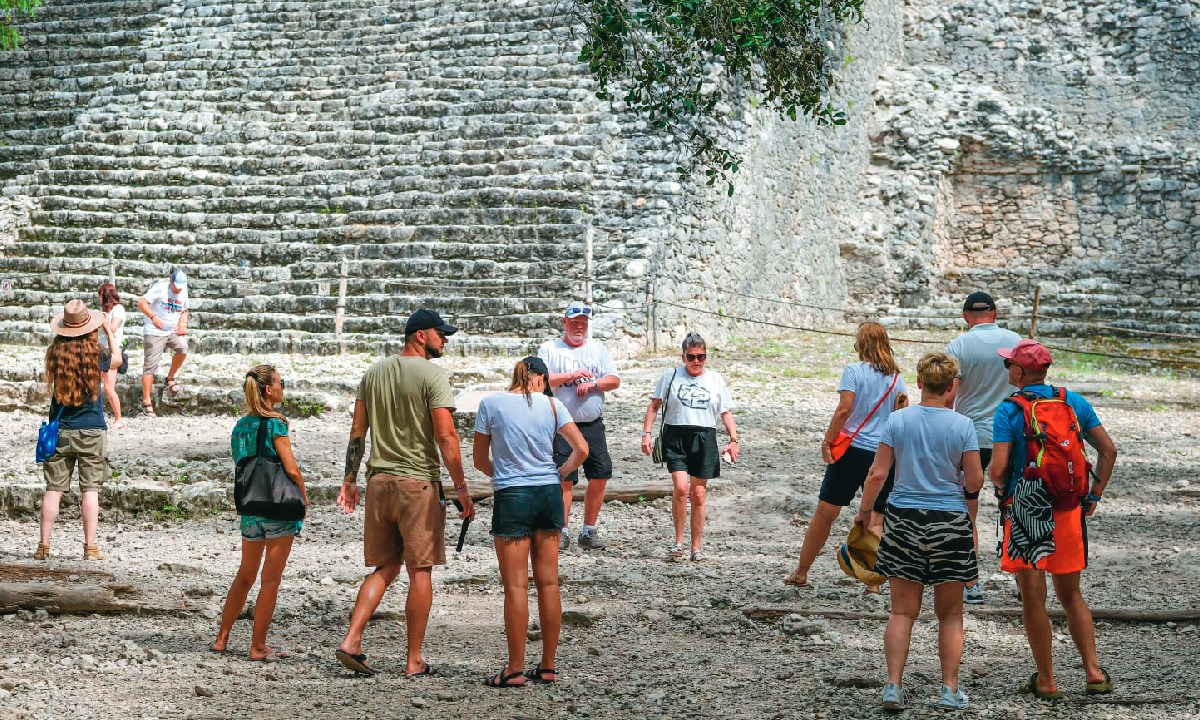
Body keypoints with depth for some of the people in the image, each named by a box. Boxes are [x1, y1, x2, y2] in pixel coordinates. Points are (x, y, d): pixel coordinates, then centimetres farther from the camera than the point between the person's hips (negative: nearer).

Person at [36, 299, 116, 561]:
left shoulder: (55, 351, -6)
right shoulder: (94, 352, -9)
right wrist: (107, 328, 19)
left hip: (60, 431, 2)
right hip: (92, 431, -2)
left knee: (54, 488, 5)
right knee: (90, 489, 3)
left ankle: (43, 546, 5)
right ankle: (90, 547, 4)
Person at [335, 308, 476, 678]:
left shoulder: (374, 372, 11)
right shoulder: (431, 374, -8)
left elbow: (357, 432, 12)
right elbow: (445, 436, -14)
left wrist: (350, 480, 18)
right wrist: (461, 487, -10)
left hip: (378, 481, 6)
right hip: (418, 482, -6)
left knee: (385, 568, 15)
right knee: (420, 572, 2)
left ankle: (351, 641, 2)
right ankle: (414, 661, 5)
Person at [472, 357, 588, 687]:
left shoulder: (491, 403, -1)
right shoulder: (552, 405, 2)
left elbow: (480, 460, 4)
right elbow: (581, 449, -1)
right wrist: (558, 474, 13)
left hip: (512, 498, -3)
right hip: (549, 494, 3)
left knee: (516, 586, 0)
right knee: (548, 583, 9)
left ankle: (515, 669, 1)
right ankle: (548, 666, 14)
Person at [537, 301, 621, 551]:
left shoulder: (597, 349, 14)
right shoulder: (549, 349, 2)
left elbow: (614, 380, 7)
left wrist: (593, 383, -11)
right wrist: (572, 375, -15)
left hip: (593, 425, 4)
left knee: (601, 475, 1)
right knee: (565, 479, -6)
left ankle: (589, 531, 12)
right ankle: (561, 533, 1)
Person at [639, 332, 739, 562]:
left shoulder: (715, 379, 12)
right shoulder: (670, 376, 7)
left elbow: (726, 412, 13)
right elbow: (654, 405, 8)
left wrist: (733, 439, 2)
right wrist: (647, 433, -2)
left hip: (704, 438, 2)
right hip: (676, 437, -2)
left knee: (698, 495, 3)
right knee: (681, 487, -19)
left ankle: (696, 547, 11)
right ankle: (678, 540, -4)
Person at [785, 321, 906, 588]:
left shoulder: (854, 371, -5)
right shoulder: (896, 378, 8)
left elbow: (844, 409, -13)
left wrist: (827, 440, -7)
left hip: (853, 448, -3)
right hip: (885, 455, 3)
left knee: (825, 512, 6)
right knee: (876, 521, 6)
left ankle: (801, 572, 15)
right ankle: (874, 581, -1)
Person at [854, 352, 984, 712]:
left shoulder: (897, 420, -4)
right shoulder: (962, 425, -8)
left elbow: (877, 473, -4)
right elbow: (975, 481, -6)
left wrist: (865, 511, 10)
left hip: (903, 520, 1)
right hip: (950, 522, -1)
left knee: (902, 611, 8)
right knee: (950, 615, 12)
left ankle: (894, 686, 2)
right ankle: (950, 690, 11)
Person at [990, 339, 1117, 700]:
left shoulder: (1009, 410, -10)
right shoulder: (1075, 403, 5)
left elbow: (998, 469, -16)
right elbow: (1108, 450, 7)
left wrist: (1001, 488, 6)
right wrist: (1094, 495, 14)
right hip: (1069, 510, 4)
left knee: (1033, 599, 5)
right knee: (1071, 595, 16)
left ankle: (1046, 680, 10)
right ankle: (1094, 672, 10)